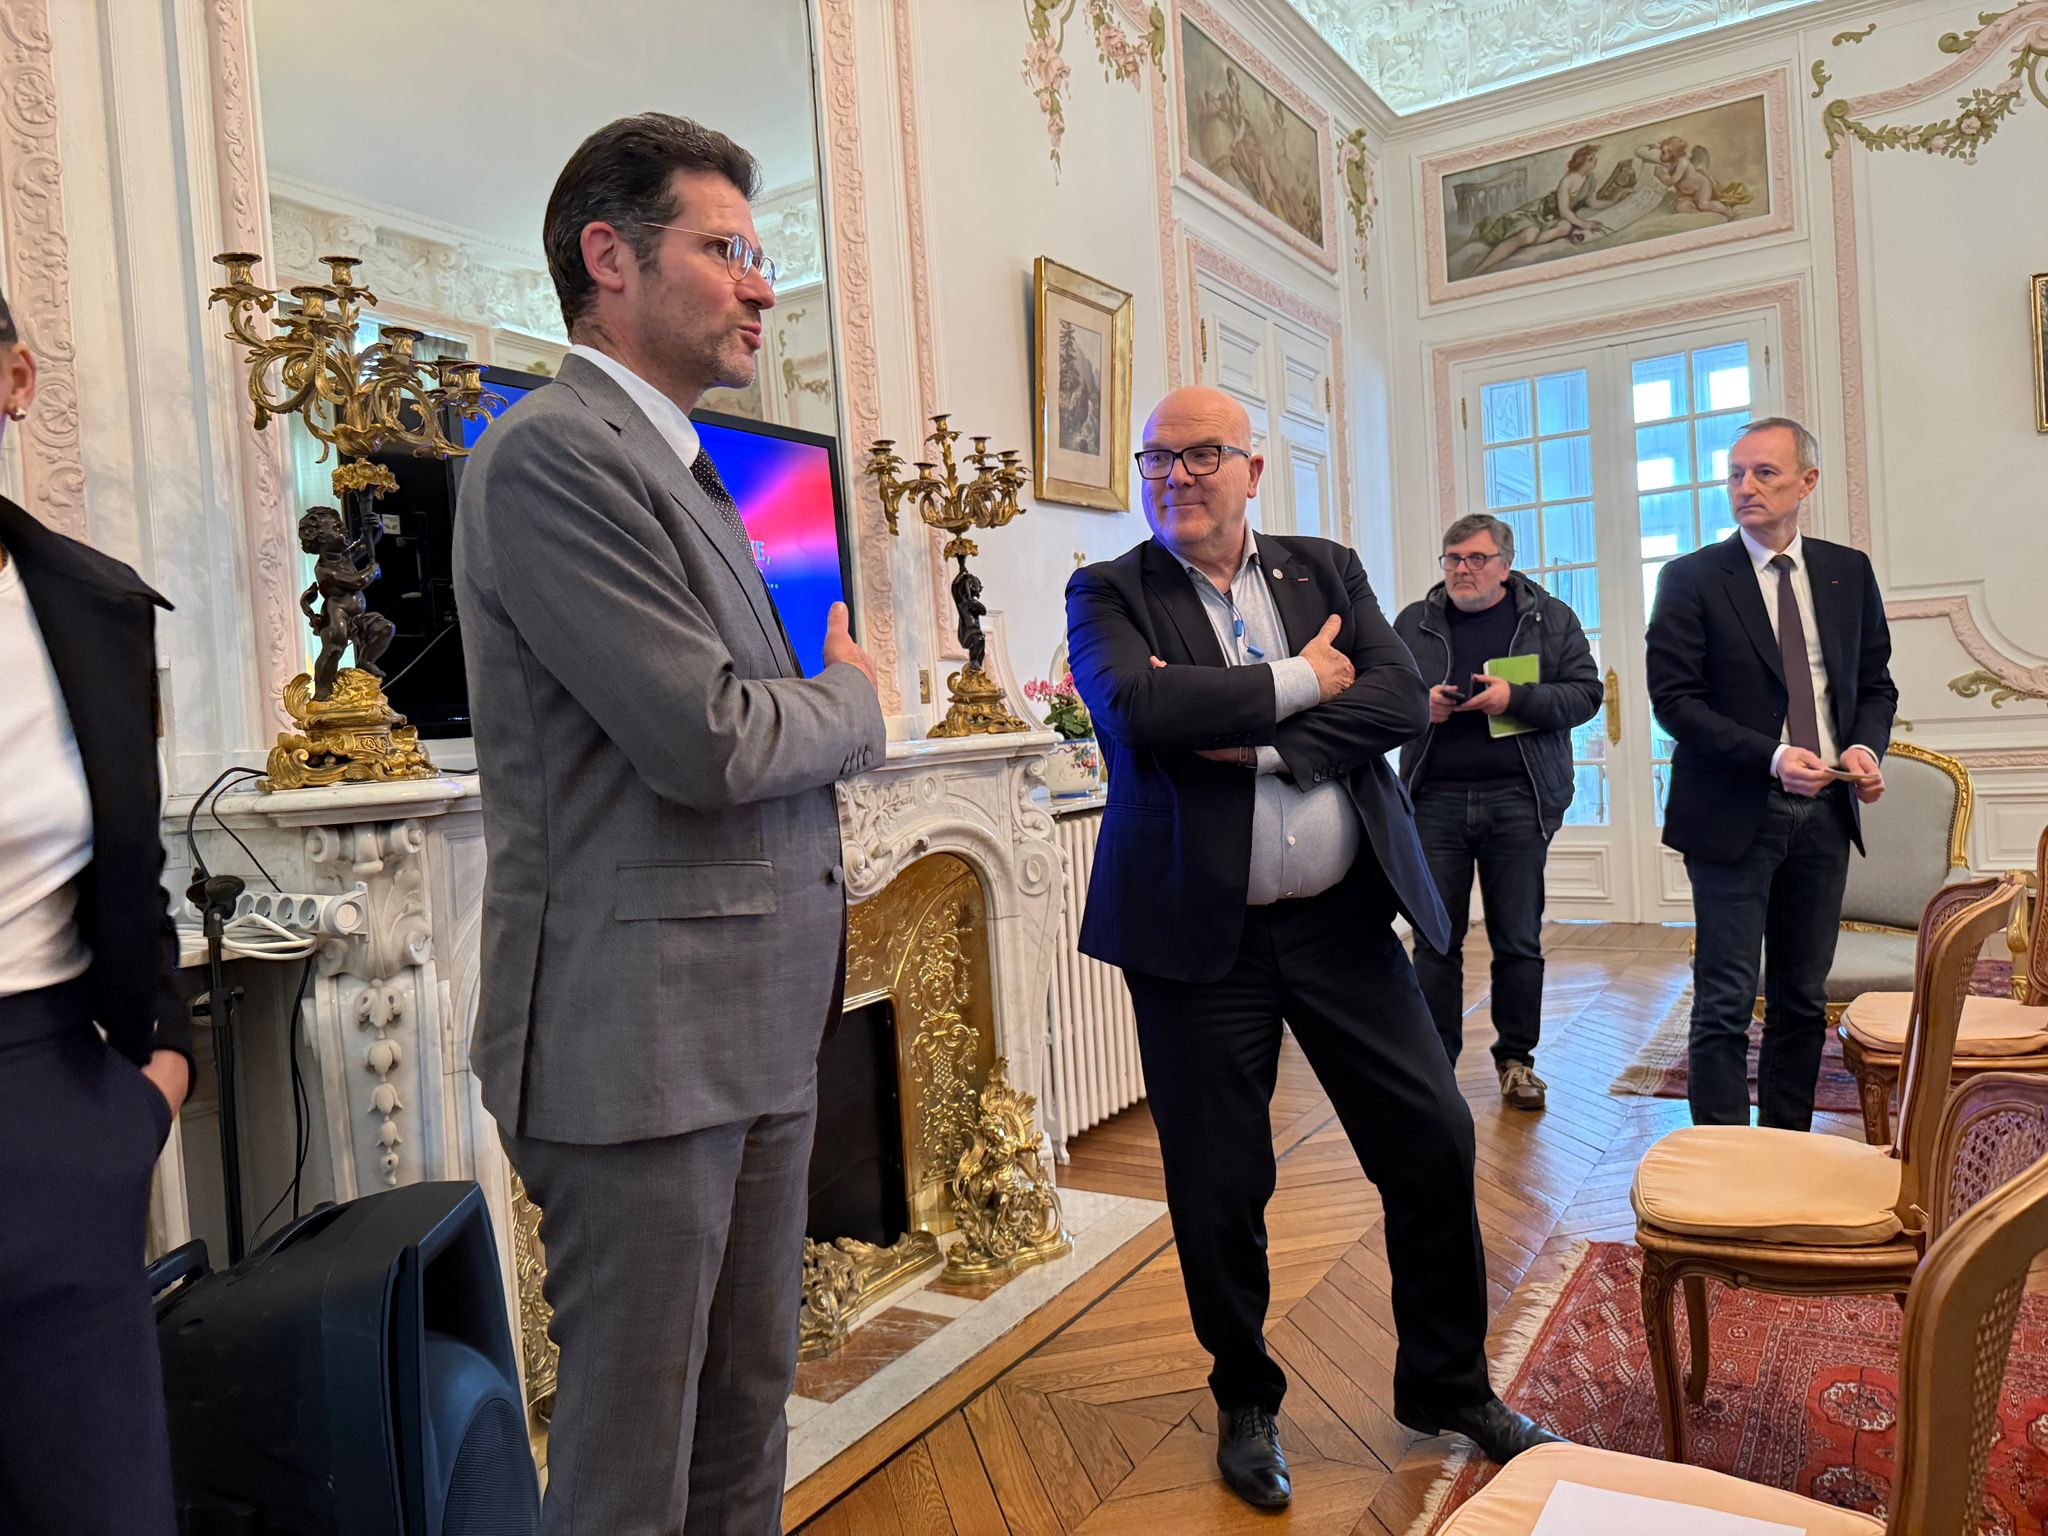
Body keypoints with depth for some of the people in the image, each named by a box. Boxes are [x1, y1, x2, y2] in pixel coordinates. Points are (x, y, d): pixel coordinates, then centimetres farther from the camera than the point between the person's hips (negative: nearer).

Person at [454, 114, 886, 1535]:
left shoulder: (684, 466, 18)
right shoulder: (554, 448, -13)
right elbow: (705, 736, -20)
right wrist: (853, 699, -2)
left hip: (759, 1026, 9)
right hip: (646, 1034, -9)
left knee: (747, 1418, 19)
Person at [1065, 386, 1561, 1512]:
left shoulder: (1327, 570, 10)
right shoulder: (1109, 593, 1)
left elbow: (1401, 698, -4)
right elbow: (1138, 707, -20)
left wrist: (1255, 740, -15)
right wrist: (1295, 683, -11)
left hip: (1343, 920, 3)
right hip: (1201, 934, -3)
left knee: (1434, 1142, 9)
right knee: (1218, 1187, 7)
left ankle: (1445, 1382, 33)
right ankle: (1247, 1404, 32)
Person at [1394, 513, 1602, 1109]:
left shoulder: (1551, 619, 8)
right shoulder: (1413, 623, 11)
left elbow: (1586, 692, 1)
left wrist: (1516, 698, -13)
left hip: (1518, 798, 0)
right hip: (1435, 798, 1)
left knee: (1519, 941, 7)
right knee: (1436, 940, 2)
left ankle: (1516, 1059, 20)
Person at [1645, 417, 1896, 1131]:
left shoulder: (1849, 572, 10)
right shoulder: (1692, 578, -4)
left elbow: (1875, 683, 16)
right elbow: (1674, 698, -10)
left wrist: (1866, 746, -5)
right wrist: (1771, 758, -20)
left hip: (1824, 812, 5)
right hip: (1734, 813, -4)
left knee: (1803, 1001, 13)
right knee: (1726, 1004, -3)